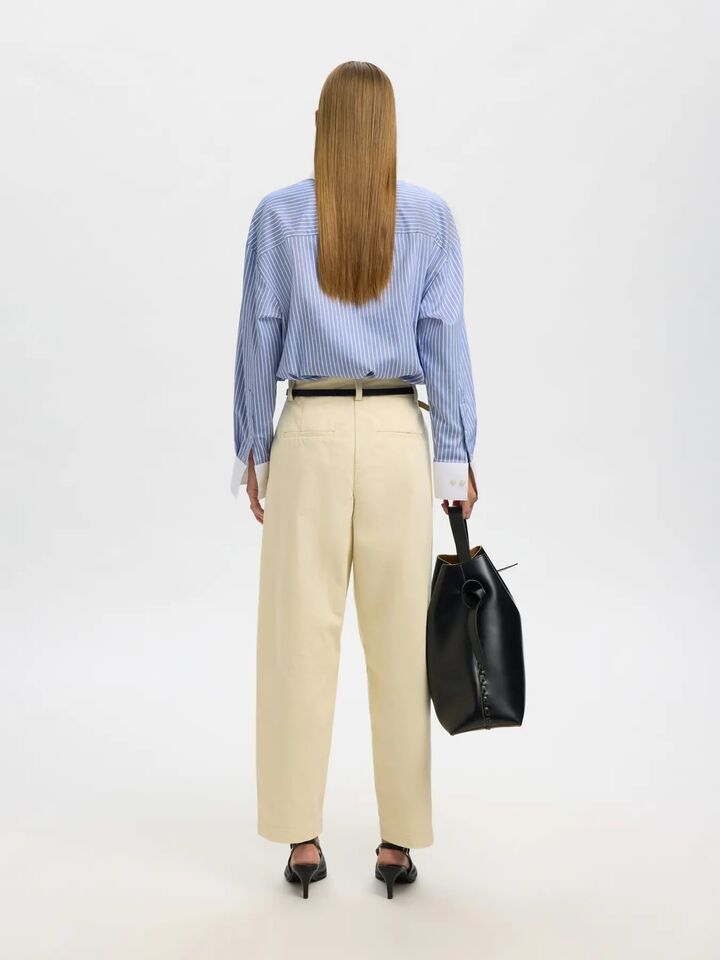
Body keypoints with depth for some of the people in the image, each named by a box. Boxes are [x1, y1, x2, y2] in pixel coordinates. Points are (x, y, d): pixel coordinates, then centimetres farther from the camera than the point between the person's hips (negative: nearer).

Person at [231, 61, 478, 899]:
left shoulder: (278, 214, 2)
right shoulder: (429, 215, 3)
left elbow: (259, 338, 2)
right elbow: (444, 338, -1)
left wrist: (251, 450, 9)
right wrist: (457, 456, 3)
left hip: (310, 436, 0)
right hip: (398, 436, 1)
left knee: (301, 637, 6)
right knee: (401, 638, 6)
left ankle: (303, 840, 14)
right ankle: (398, 842, 16)